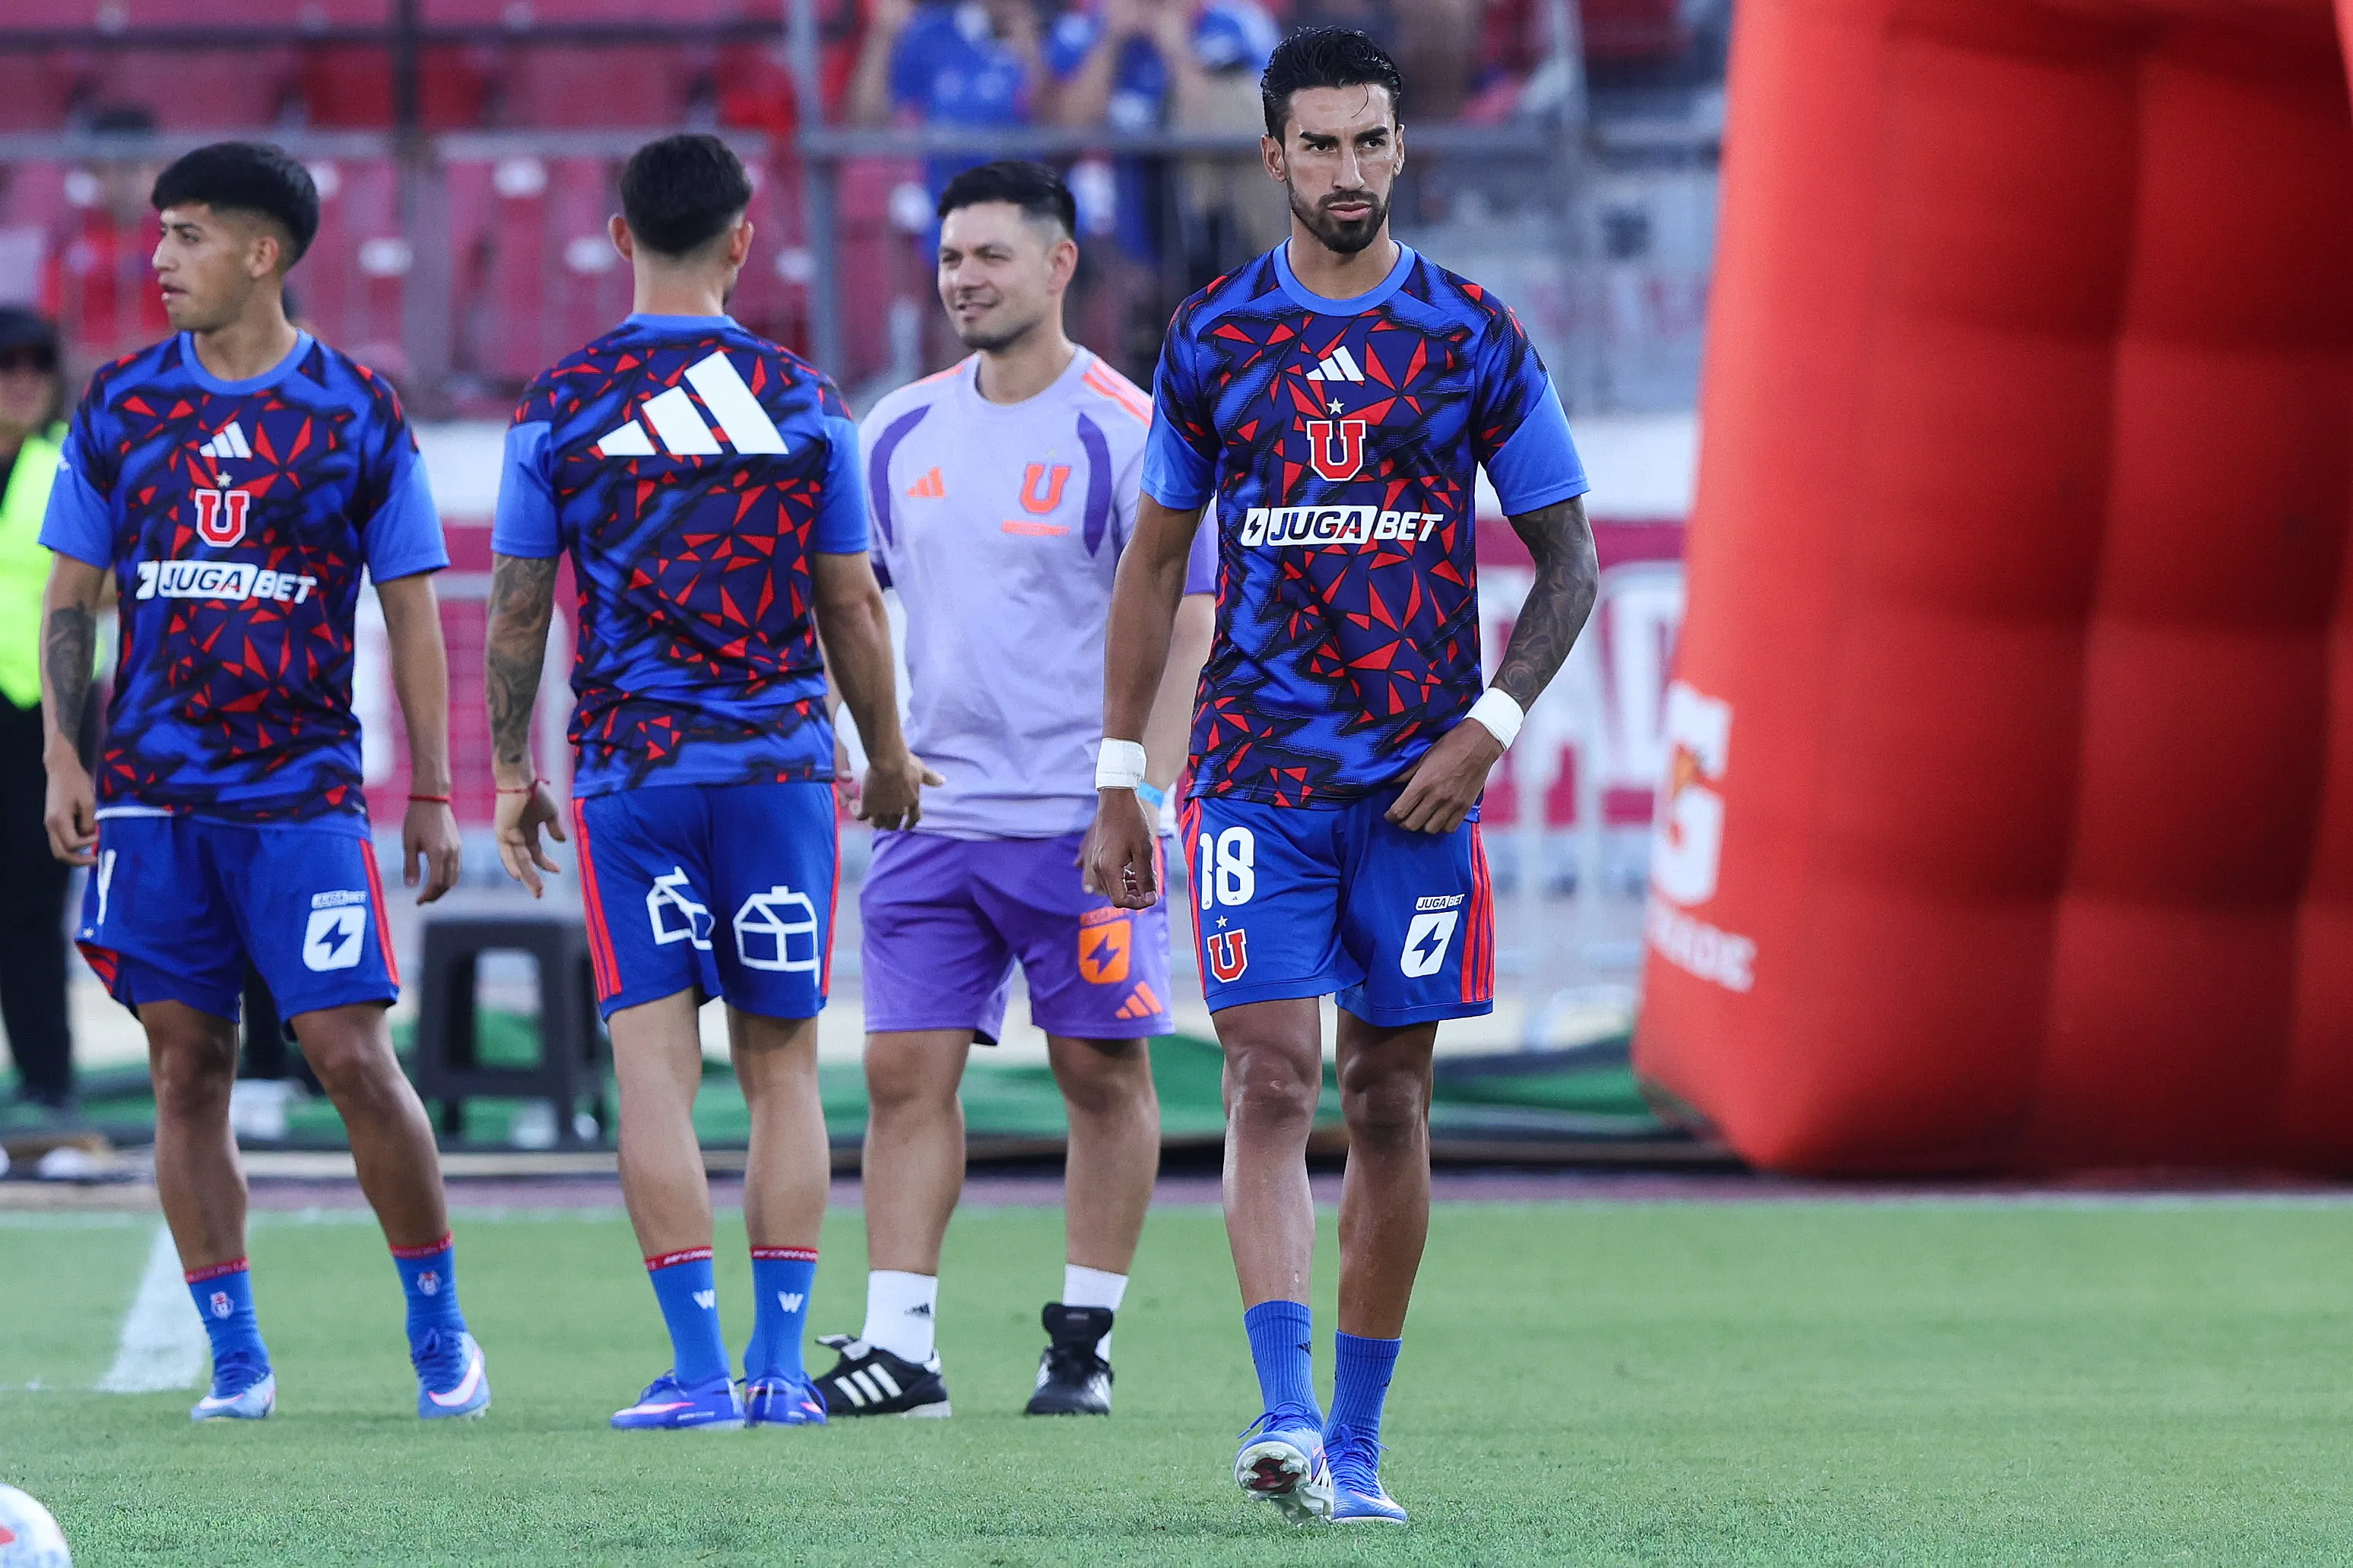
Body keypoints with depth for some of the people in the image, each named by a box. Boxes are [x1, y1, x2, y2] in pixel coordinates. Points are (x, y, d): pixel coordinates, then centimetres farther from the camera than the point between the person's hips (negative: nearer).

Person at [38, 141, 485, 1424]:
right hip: (152, 795, 3)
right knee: (188, 1069, 2)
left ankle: (441, 1336, 6)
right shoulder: (120, 407, 7)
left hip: (304, 790, -3)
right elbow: (71, 598, 12)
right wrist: (63, 757, 1)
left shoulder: (355, 414, 0)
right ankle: (235, 1358, 9)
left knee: (352, 1056, -8)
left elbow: (412, 615, 4)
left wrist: (432, 793, 1)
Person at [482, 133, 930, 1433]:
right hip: (779, 763, 1)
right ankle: (780, 1364, 4)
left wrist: (510, 772, 13)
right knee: (781, 1065, 8)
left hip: (627, 773, -1)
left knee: (652, 1063, -1)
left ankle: (699, 1366, -7)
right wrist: (890, 758, 18)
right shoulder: (800, 401, 1)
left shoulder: (558, 407, 0)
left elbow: (516, 611, 2)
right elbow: (851, 609, 5)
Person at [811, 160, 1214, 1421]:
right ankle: (897, 1343, -1)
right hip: (932, 814, 5)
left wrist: (1145, 799, -16)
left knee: (1101, 1073, 2)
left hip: (1082, 825, -5)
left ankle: (1084, 1342, 10)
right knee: (906, 1071, -2)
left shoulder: (1123, 432, -7)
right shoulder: (901, 432, 9)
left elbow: (1180, 627, -8)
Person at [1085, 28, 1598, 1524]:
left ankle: (1356, 1441, 12)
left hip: (1420, 779, 0)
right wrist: (1119, 782, 9)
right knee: (1272, 1076, -13)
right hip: (1258, 768, 0)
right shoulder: (1214, 338, 4)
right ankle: (1284, 1413, -19)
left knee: (1389, 1097, 4)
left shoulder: (1474, 337, 1)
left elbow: (1569, 560, 6)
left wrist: (1491, 725, -8)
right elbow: (1155, 565, 12)